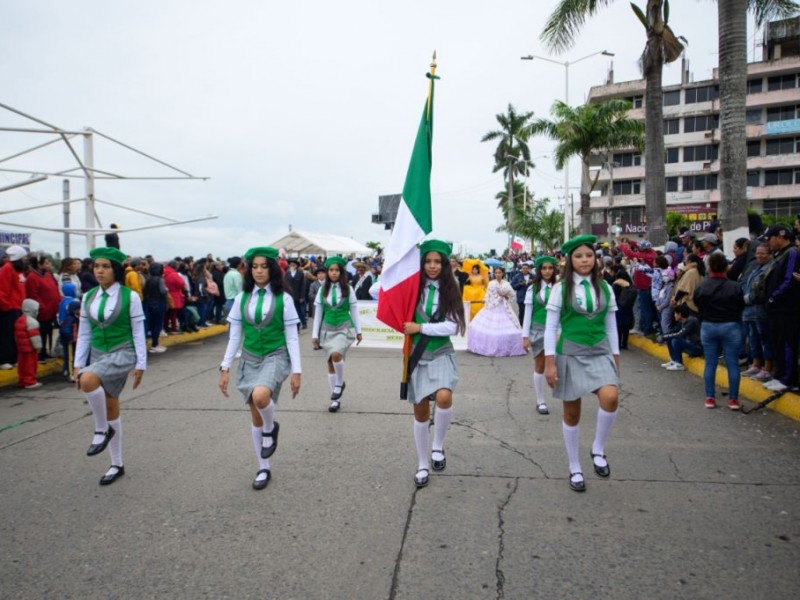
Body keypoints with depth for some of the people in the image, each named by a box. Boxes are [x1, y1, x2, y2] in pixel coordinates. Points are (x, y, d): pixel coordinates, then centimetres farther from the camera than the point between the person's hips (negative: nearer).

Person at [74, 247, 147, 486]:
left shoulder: (130, 296, -9)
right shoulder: (88, 297, 4)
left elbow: (138, 333, -6)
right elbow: (84, 334, 9)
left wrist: (140, 364, -7)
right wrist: (78, 364, 6)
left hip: (122, 353, -5)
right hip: (98, 354, 5)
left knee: (88, 380, -33)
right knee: (111, 409, 10)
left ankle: (102, 429, -10)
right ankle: (117, 465, 22)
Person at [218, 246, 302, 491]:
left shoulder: (283, 298, -5)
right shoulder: (241, 298, 2)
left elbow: (292, 337, -4)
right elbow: (234, 336, 6)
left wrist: (296, 371, -7)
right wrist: (225, 367, 1)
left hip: (275, 357, -3)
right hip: (250, 359, 4)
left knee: (260, 395, -34)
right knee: (255, 417, 9)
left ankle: (271, 428, 0)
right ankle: (264, 469, 25)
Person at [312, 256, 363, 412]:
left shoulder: (348, 289, -3)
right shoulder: (322, 289, 2)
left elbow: (354, 310, 3)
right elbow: (318, 313, 5)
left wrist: (358, 331, 4)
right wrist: (315, 334, 3)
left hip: (344, 327, -3)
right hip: (327, 328, 3)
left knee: (336, 355, -28)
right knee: (330, 363, 6)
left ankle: (340, 383, -1)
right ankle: (336, 399, 17)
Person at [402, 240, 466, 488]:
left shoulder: (450, 291, -2)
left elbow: (452, 327, -11)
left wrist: (420, 327, -14)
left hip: (441, 354, -1)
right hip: (417, 355, 1)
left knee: (444, 397, -28)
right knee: (421, 411, 9)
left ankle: (438, 446, -2)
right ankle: (422, 464, 26)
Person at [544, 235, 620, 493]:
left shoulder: (605, 288, 4)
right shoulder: (560, 289, -4)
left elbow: (611, 326, 10)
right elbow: (550, 327, -5)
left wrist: (615, 356, 9)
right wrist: (549, 362, -9)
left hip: (599, 352, 2)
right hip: (570, 354, -2)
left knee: (610, 397, -24)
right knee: (572, 413, 6)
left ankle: (598, 449, 2)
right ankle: (575, 468, 23)